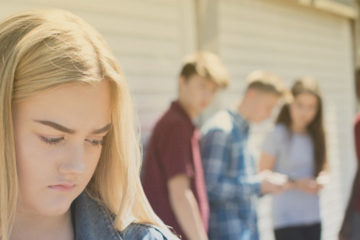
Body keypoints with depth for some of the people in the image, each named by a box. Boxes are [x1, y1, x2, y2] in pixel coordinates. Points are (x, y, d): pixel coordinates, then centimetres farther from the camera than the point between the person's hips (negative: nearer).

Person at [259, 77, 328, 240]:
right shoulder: (278, 135, -9)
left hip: (313, 217, 5)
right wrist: (296, 184, -19)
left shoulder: (316, 136, 7)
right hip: (287, 219, -5)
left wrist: (321, 179, -3)